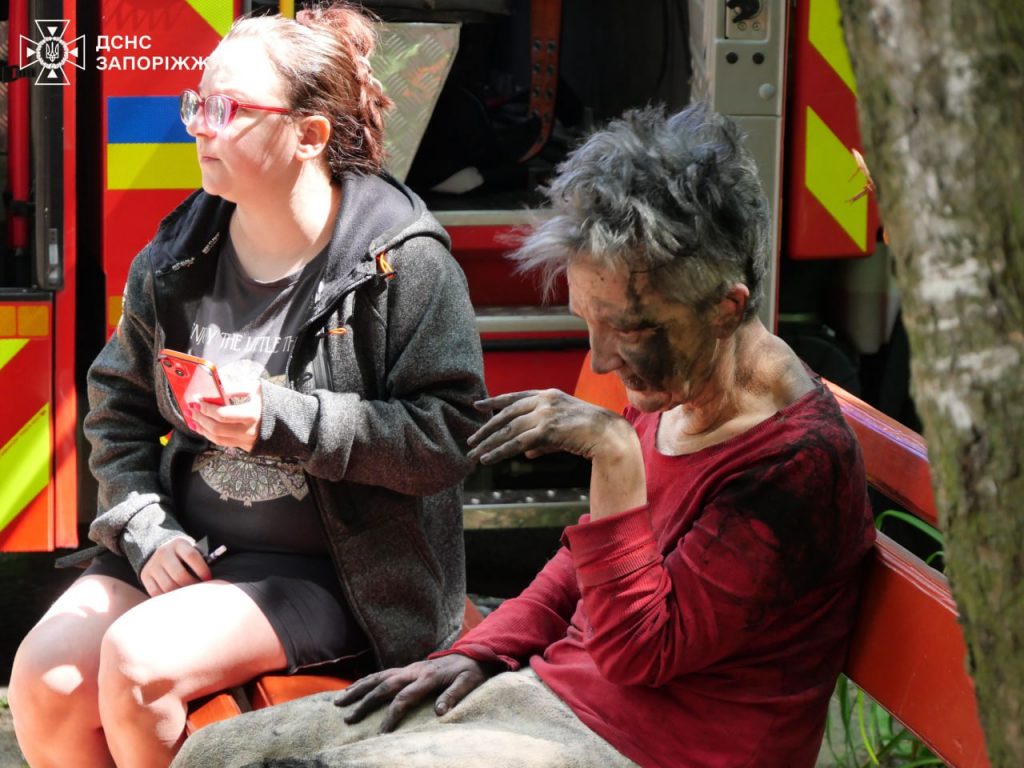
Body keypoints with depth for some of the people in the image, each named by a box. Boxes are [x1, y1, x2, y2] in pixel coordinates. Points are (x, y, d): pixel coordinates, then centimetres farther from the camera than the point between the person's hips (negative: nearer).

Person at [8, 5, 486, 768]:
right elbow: (118, 403, 14)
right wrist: (144, 526, -3)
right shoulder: (178, 258, 5)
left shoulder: (403, 262, -12)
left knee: (139, 661, -27)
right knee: (45, 680, -16)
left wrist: (281, 420, -24)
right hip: (188, 549, 6)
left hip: (332, 572, -5)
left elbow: (449, 435, -16)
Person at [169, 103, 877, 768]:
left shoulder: (796, 460, -19)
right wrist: (482, 653, 7)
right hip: (543, 689, 9)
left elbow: (637, 651, -20)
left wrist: (614, 455, -23)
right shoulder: (665, 400, 9)